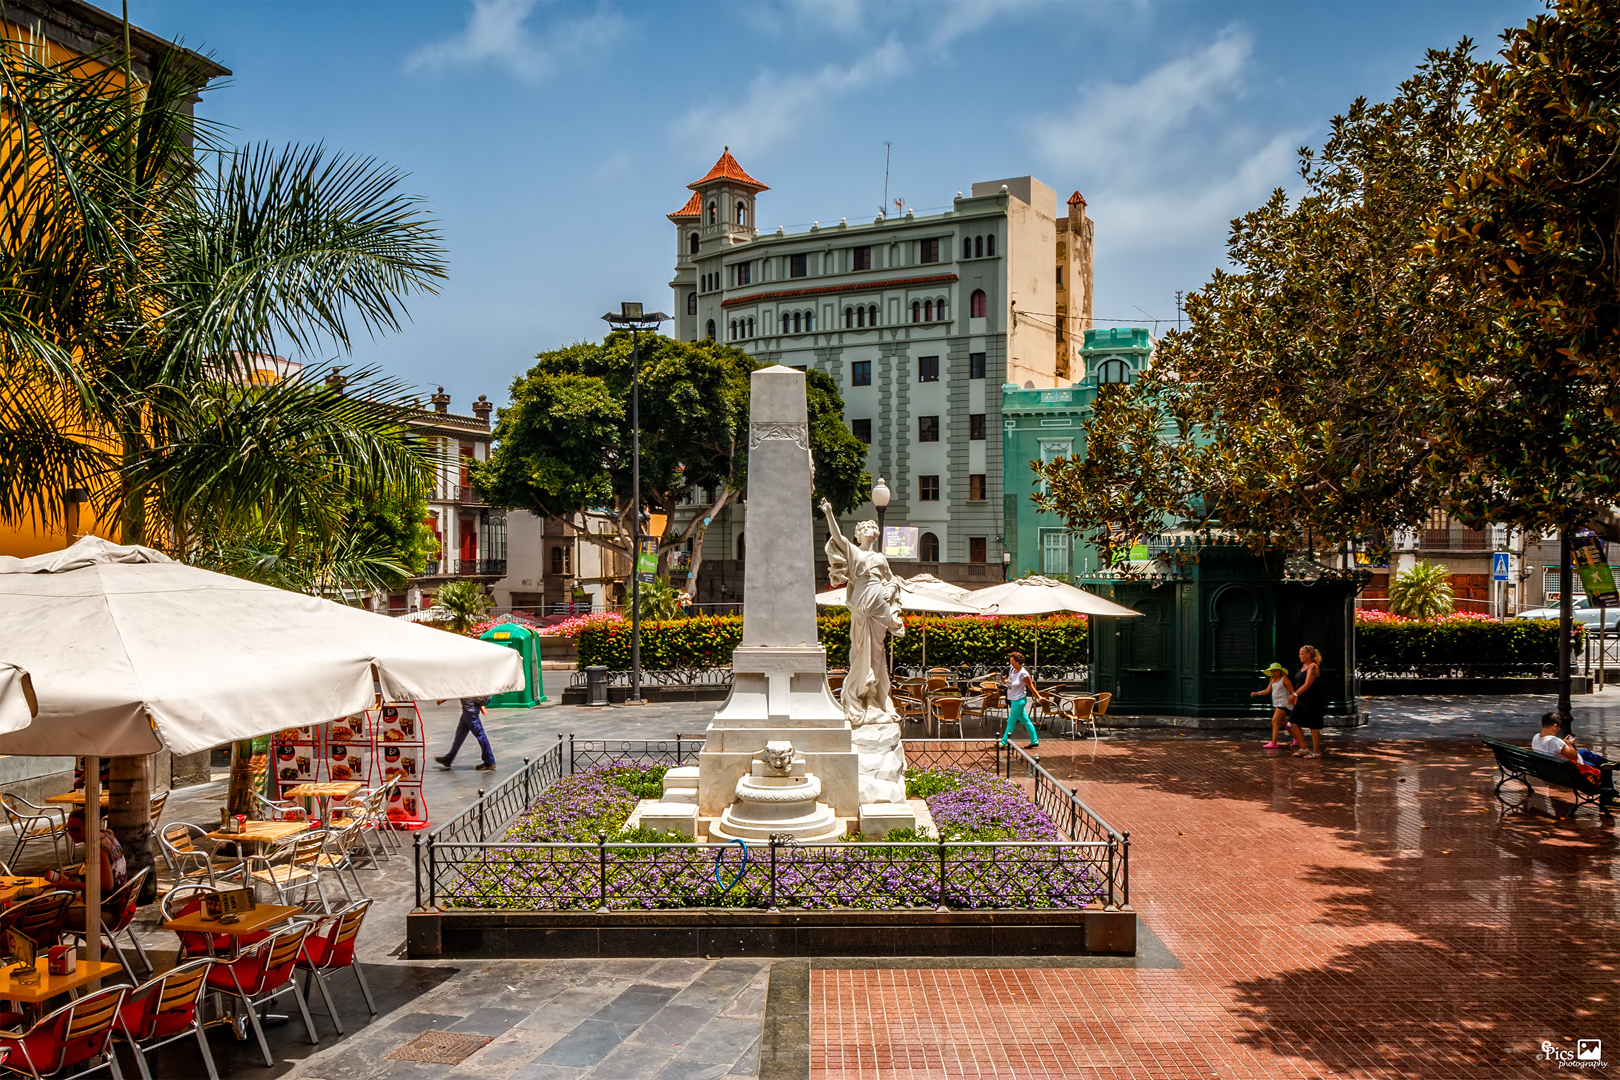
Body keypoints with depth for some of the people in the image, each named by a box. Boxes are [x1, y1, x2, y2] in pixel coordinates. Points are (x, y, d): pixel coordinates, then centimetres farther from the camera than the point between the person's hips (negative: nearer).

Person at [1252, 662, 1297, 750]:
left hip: (1282, 703, -9)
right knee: (1283, 722, 15)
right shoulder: (1273, 680, 13)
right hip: (1276, 703, 9)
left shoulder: (1284, 679, -8)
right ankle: (1296, 738, 28)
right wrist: (1257, 693, -7)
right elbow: (1268, 690, 7)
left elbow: (1292, 691, -8)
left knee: (1275, 721, -14)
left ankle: (1273, 743, -17)